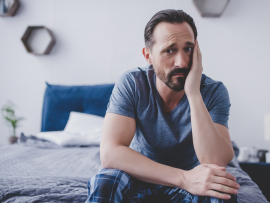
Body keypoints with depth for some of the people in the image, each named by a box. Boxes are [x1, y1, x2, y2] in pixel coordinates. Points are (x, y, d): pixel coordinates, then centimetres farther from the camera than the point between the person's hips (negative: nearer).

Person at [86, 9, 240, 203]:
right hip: (141, 177, -1)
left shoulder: (214, 91, -15)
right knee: (104, 183, -33)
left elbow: (216, 162, -28)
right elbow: (110, 153, -28)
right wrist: (184, 178, -35)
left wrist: (193, 93, -34)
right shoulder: (131, 84, -17)